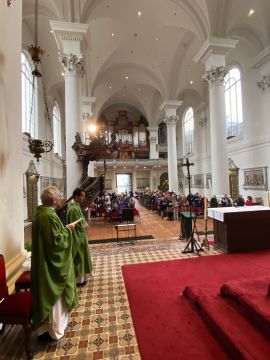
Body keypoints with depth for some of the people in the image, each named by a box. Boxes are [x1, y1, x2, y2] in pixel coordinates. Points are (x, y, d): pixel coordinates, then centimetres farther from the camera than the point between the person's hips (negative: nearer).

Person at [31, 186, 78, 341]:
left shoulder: (41, 213, 4)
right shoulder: (49, 216, -27)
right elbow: (56, 242, -28)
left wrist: (64, 229, 5)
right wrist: (67, 230, -14)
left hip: (44, 263, 10)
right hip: (53, 264, -10)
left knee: (51, 295, 25)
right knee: (56, 297, 10)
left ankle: (47, 325, 42)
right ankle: (56, 330, 30)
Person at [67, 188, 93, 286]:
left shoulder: (76, 206, 7)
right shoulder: (74, 209, -25)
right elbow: (79, 225, -25)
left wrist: (84, 224, -3)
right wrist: (85, 225, -7)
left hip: (79, 236, 10)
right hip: (77, 236, -10)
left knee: (80, 257, 21)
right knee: (78, 258, 5)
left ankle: (80, 276, 36)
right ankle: (79, 279, 21)